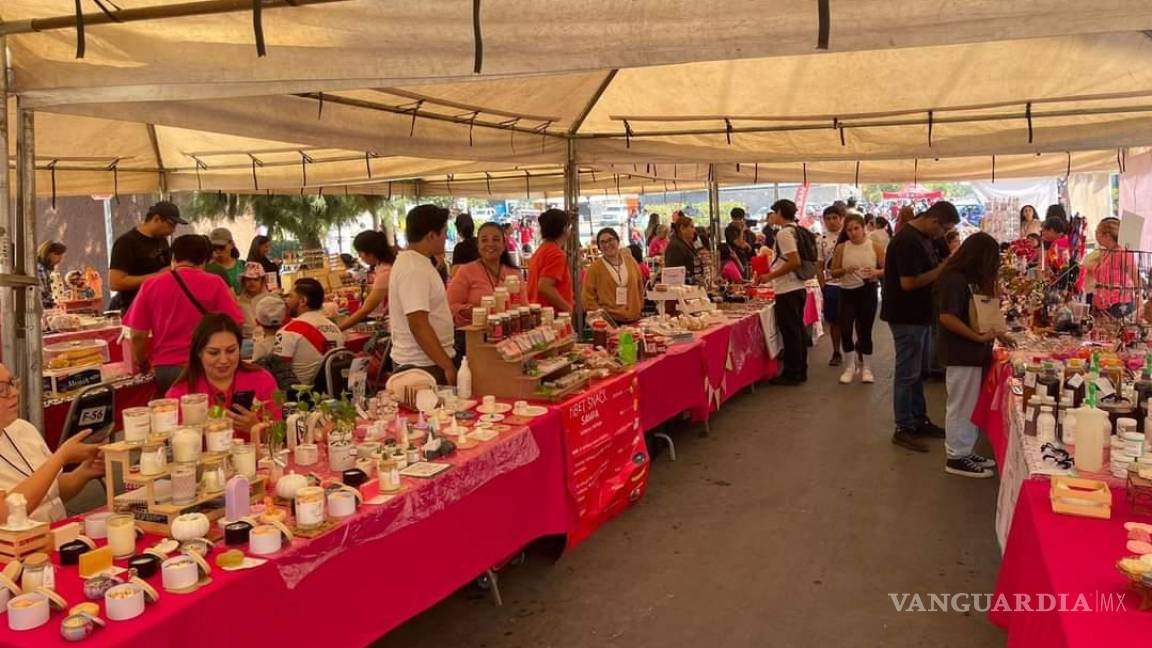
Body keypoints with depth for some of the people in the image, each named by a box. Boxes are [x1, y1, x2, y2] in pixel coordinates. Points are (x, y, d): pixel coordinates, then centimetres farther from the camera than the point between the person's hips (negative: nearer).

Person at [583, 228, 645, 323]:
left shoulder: (630, 261, 8)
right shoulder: (594, 268, -4)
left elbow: (639, 288, 17)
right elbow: (588, 298, -4)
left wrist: (639, 309, 12)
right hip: (609, 321, -4)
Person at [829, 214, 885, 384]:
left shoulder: (875, 246, -2)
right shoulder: (841, 248, 0)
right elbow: (833, 273, 3)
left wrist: (876, 272, -23)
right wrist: (845, 270, -17)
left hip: (868, 292, 0)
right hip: (847, 293, 1)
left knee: (865, 330, 6)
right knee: (845, 330, -10)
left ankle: (865, 367, 25)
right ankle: (850, 366, 11)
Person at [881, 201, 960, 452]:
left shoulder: (923, 238, 10)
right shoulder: (907, 241, -22)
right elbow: (908, 282, -26)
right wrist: (942, 269, -20)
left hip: (921, 315, 10)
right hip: (906, 317, -10)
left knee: (920, 371, 18)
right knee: (907, 373, -1)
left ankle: (919, 420, 30)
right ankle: (903, 429, 9)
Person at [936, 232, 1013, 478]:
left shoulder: (970, 278, 12)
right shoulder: (954, 279, -18)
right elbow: (947, 318, -24)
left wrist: (995, 333, 10)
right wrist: (980, 337, -21)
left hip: (973, 353, 10)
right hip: (961, 354, -10)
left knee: (972, 406, 16)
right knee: (961, 407, -1)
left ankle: (965, 452, 26)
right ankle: (956, 458, 9)